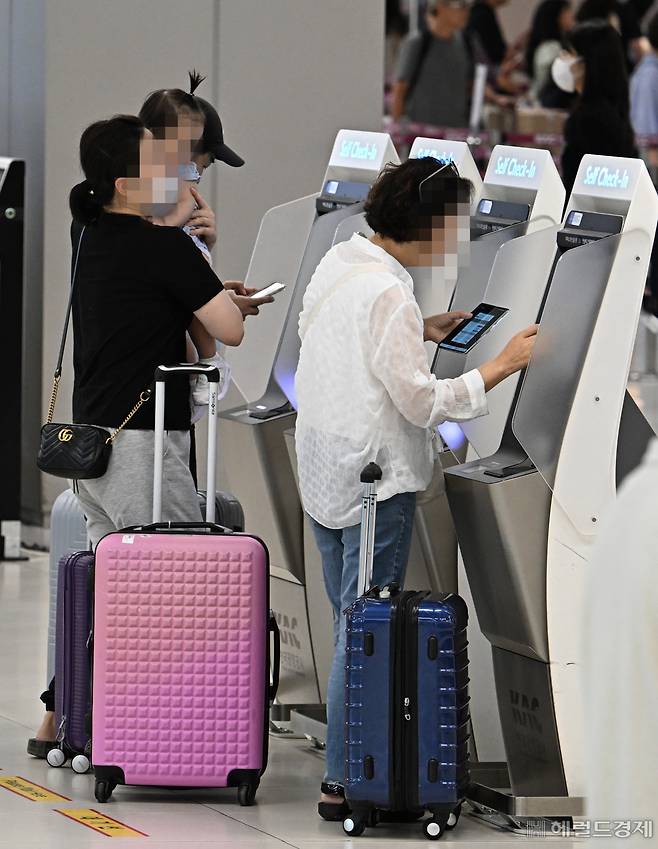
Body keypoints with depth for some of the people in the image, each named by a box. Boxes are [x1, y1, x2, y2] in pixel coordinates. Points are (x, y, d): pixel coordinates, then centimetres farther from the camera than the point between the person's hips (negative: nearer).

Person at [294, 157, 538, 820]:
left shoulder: (335, 263, 7)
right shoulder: (388, 294, -20)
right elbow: (422, 402, -18)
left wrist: (418, 332, 17)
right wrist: (500, 367, -13)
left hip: (323, 469, 9)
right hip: (376, 479, -9)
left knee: (348, 624, 16)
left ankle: (346, 765, 20)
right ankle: (343, 781, -3)